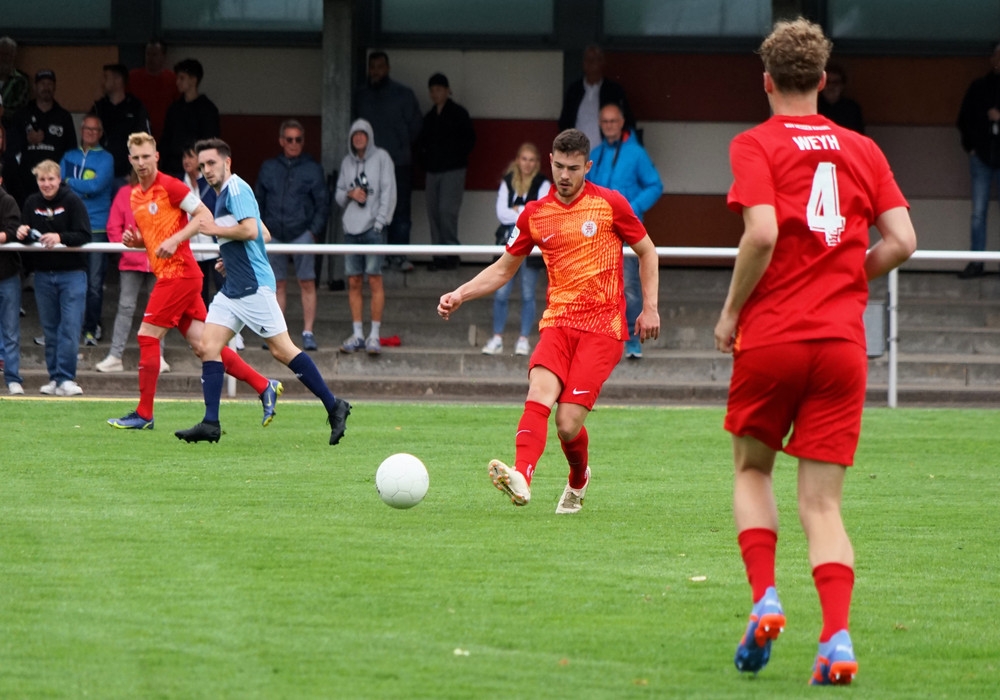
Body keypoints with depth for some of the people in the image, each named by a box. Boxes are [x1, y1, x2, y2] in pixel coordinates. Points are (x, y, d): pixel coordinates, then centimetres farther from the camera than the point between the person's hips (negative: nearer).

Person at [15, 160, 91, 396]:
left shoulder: (72, 201, -7)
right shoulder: (32, 203, 5)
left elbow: (84, 236, -15)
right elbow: (25, 235, 7)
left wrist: (60, 238, -30)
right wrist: (22, 234, -16)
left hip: (72, 272, -4)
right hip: (43, 274, 4)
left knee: (69, 327, -8)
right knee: (50, 329, 7)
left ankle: (65, 379, -8)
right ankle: (55, 378, 12)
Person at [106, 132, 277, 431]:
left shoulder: (170, 186, -8)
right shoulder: (135, 196, 17)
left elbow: (205, 216, -12)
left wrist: (174, 240, -20)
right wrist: (135, 240, 7)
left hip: (179, 271, -9)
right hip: (166, 274, 9)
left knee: (147, 336, -7)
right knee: (201, 343, 4)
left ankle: (144, 415, -2)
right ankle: (264, 386, 9)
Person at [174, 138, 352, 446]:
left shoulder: (236, 188, -9)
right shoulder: (223, 195, 20)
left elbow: (250, 230, -23)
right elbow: (264, 234, 26)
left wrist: (215, 230, -11)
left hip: (254, 287, -10)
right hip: (232, 289, 10)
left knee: (282, 350, -8)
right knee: (209, 347, -1)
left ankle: (334, 407, -1)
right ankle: (210, 424, -4)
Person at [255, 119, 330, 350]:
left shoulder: (313, 169, 5)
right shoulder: (268, 168, 12)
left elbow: (322, 204, 4)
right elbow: (258, 201, 15)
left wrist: (315, 231, -6)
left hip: (302, 233, -2)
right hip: (274, 234, 2)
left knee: (307, 283, -6)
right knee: (278, 285, 5)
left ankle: (308, 332, -4)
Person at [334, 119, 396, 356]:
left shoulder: (381, 158, 2)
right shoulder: (347, 162, 15)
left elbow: (388, 192, -3)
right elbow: (338, 196, 18)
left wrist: (380, 221, -11)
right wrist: (349, 193, -5)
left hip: (373, 228, -5)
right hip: (351, 228, 5)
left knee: (375, 280, -8)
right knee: (353, 283, 3)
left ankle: (375, 335, -7)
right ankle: (357, 335, 7)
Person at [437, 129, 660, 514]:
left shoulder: (610, 204, -1)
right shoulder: (535, 214, 8)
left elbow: (647, 252, 11)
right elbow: (503, 268, 19)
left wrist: (649, 307, 4)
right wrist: (459, 295, 6)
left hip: (602, 327, -3)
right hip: (558, 322, 3)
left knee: (568, 423, -13)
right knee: (539, 395, -25)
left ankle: (578, 479, 18)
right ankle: (521, 476, -42)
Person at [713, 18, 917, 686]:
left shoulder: (756, 145, -2)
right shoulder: (862, 148, 10)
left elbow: (762, 233, -16)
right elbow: (902, 240, 3)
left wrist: (732, 310, -3)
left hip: (771, 337, -2)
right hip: (842, 342, 2)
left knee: (753, 468, 20)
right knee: (822, 501, 3)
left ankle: (765, 599, 1)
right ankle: (837, 639, -14)